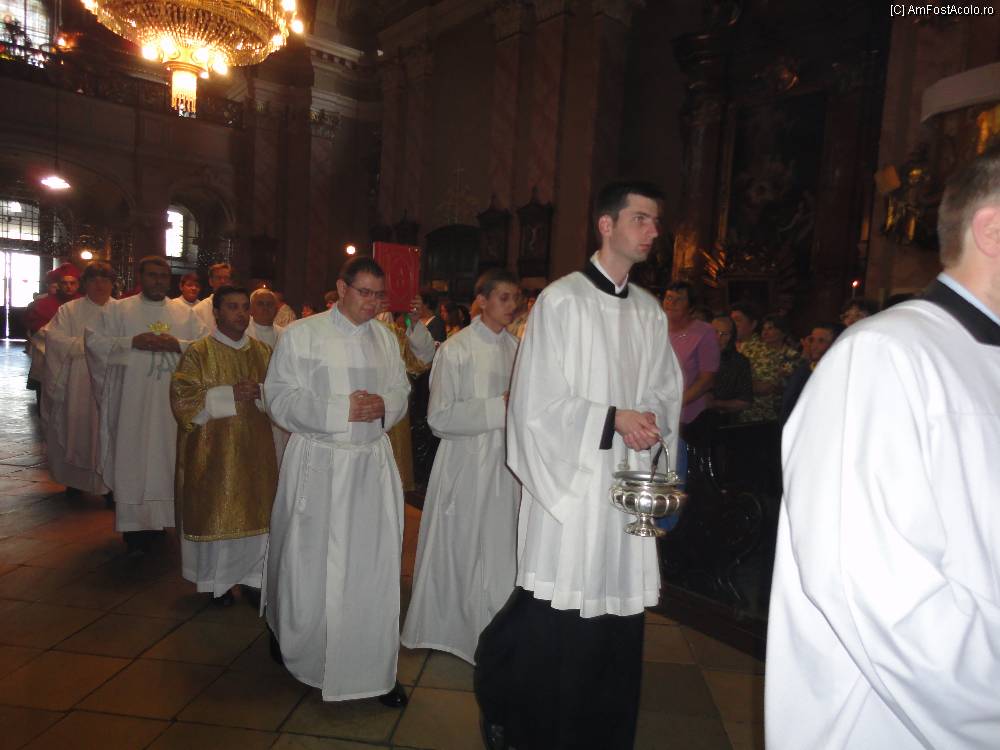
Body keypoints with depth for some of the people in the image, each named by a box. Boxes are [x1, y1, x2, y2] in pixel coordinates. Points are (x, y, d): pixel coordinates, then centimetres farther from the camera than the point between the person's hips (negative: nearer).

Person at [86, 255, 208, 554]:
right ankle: (135, 529, 7)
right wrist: (132, 342, -13)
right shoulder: (118, 310, 5)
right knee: (133, 460, 0)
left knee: (167, 458, 7)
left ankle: (160, 518, 20)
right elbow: (93, 341, -1)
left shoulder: (185, 312, 10)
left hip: (173, 402, 2)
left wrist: (178, 344, -13)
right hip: (133, 401, -2)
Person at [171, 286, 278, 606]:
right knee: (215, 513, 5)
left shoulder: (263, 351, 7)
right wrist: (230, 394, -18)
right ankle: (216, 580, 23)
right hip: (213, 450, -3)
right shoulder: (198, 352, -3)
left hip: (255, 448, 3)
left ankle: (252, 577, 20)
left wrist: (259, 393, -13)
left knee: (255, 513, 5)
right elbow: (183, 399, -10)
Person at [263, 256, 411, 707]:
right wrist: (342, 410, -16)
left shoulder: (386, 339, 9)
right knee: (310, 567, 8)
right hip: (318, 463, -3)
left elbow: (401, 393, 14)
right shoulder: (301, 335, -4)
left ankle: (374, 668, 18)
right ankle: (301, 652, 35)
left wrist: (383, 406, -9)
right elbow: (280, 399, -7)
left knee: (375, 567, 4)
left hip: (372, 464, 3)